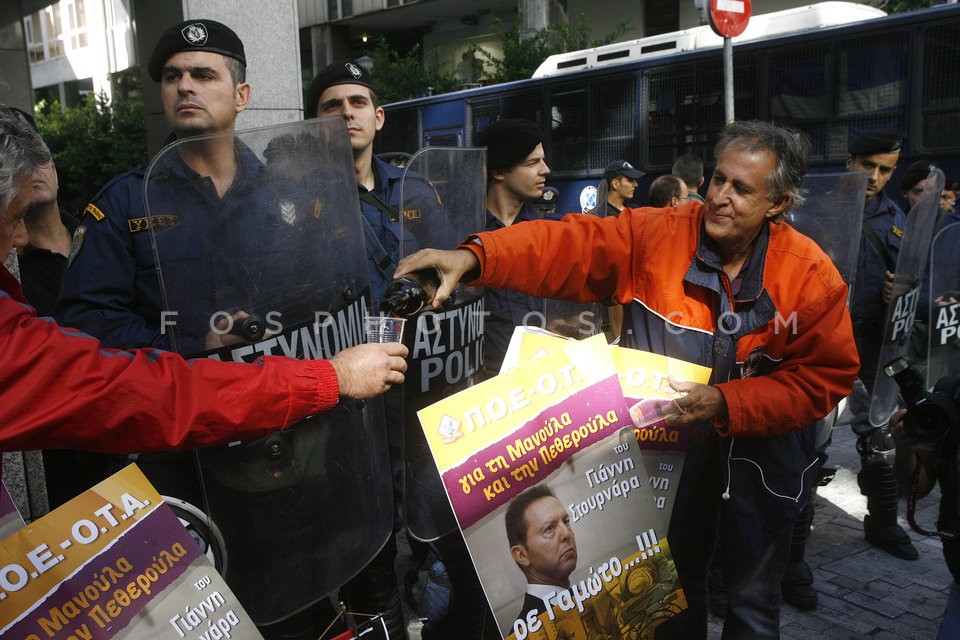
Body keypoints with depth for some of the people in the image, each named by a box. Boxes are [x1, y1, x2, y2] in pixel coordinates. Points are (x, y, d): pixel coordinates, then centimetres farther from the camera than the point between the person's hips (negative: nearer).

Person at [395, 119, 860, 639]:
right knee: (674, 583, 22)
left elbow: (825, 378, -14)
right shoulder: (656, 236, -14)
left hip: (762, 453, -1)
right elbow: (568, 246, -22)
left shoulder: (812, 275, -15)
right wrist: (473, 257, -37)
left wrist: (727, 402, -26)